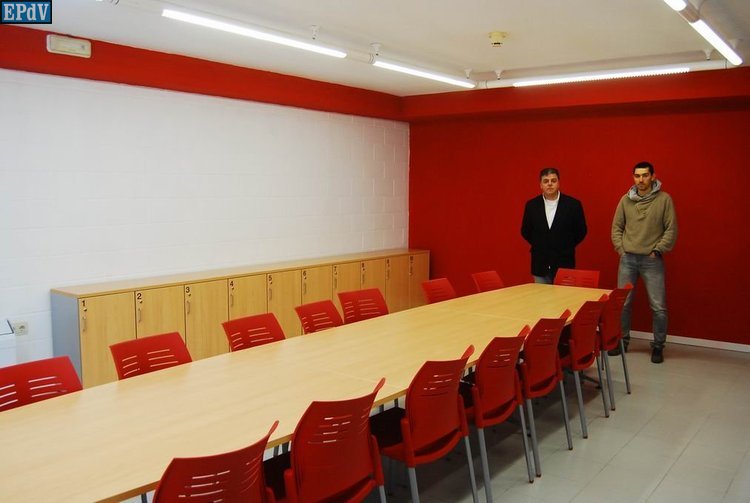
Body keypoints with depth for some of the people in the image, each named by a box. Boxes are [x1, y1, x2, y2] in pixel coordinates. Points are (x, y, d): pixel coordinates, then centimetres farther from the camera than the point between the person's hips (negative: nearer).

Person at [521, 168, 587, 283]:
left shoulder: (573, 204, -4)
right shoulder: (532, 205, 2)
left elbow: (581, 231, 5)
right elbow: (525, 231, 14)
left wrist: (566, 247, 4)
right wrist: (538, 246, 10)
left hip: (564, 264, -2)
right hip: (540, 264, 2)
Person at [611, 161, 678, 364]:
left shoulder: (664, 199, -4)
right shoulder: (625, 200, 5)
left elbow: (671, 230, -4)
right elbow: (616, 227, 11)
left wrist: (657, 250, -8)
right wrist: (620, 248, 2)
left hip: (652, 260, -3)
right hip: (627, 259, 3)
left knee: (658, 307, -1)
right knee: (622, 303, 8)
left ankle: (658, 346, 14)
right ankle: (622, 340, 23)